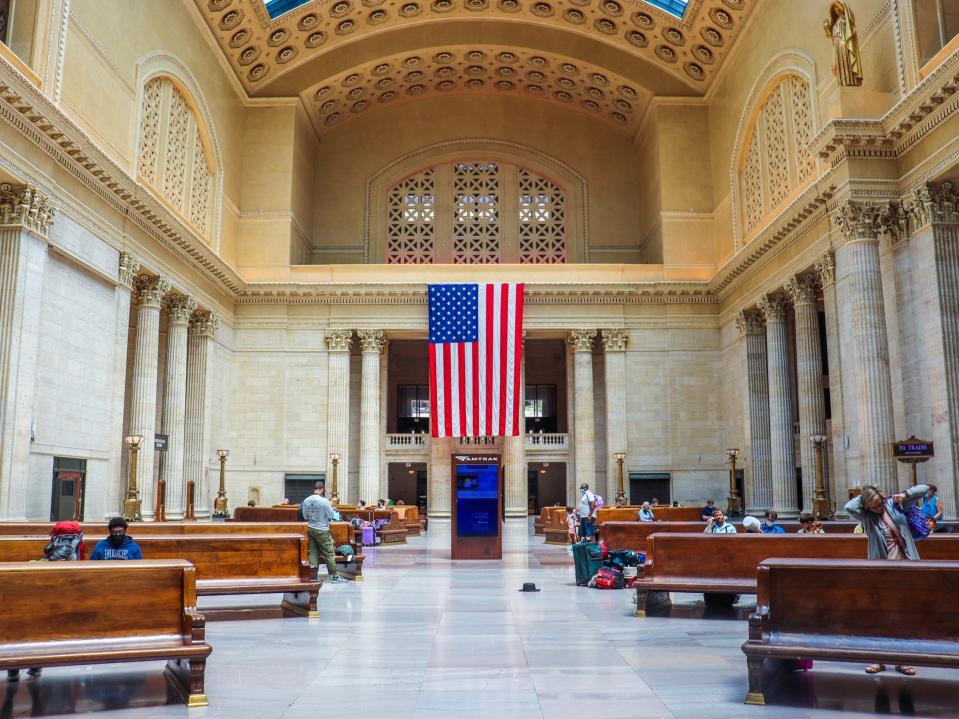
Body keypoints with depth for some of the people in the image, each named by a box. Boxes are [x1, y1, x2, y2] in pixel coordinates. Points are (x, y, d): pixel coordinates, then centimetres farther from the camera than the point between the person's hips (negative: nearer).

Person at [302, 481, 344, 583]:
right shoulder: (324, 501, -18)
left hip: (310, 529, 6)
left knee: (313, 552, 9)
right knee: (329, 553, 2)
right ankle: (334, 576, 6)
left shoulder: (306, 501, 0)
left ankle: (313, 576, 7)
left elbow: (305, 517, 9)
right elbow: (331, 515, -11)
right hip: (322, 530, -5)